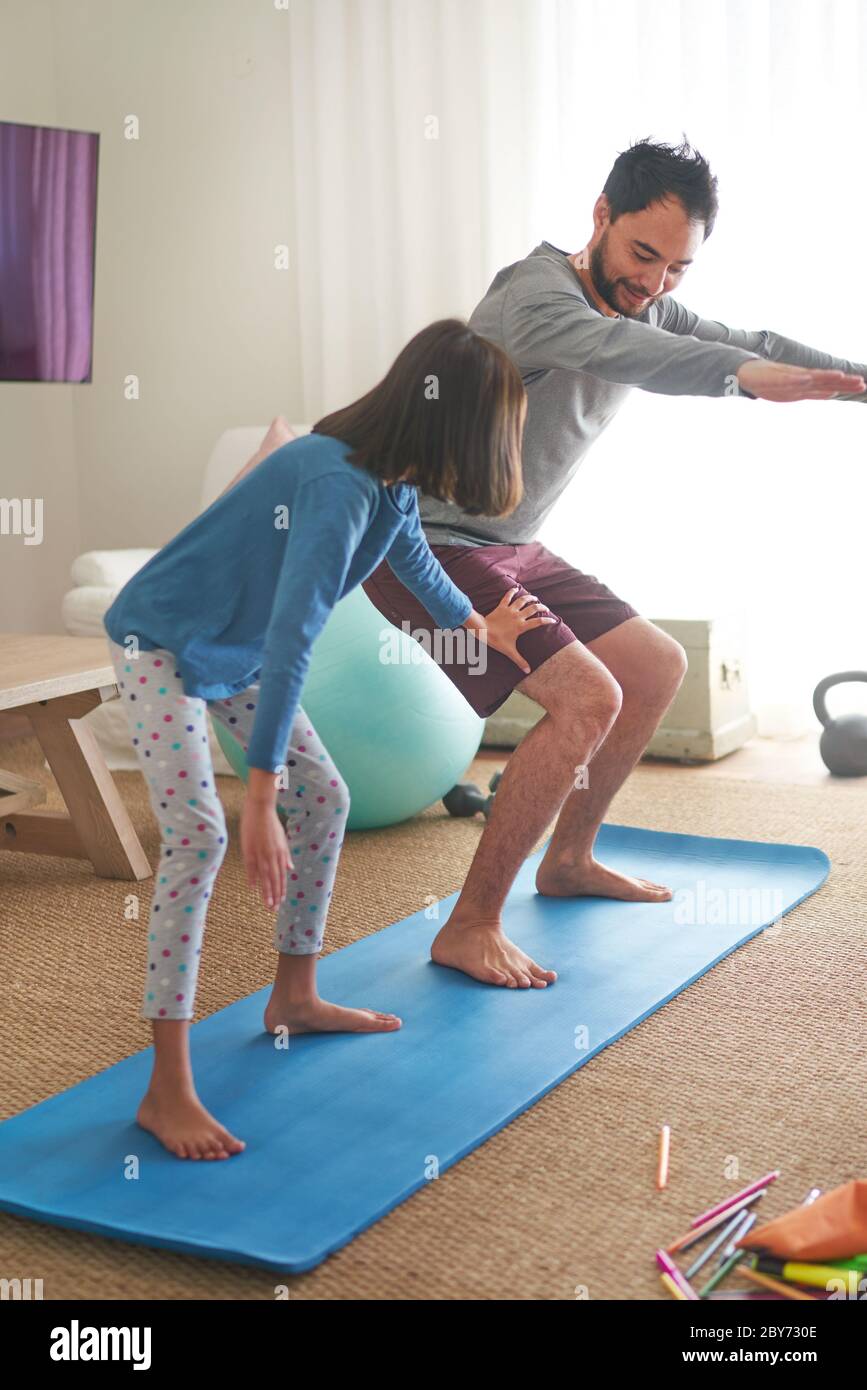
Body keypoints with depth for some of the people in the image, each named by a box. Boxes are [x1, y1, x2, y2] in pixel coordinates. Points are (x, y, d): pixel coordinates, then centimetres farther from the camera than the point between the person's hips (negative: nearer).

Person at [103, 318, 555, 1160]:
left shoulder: (392, 482, -5)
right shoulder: (340, 488, -34)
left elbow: (412, 556, 19)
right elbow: (289, 646, -39)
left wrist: (477, 625, 36)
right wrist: (260, 803, -40)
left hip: (236, 650, 9)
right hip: (160, 643, -9)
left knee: (324, 797, 10)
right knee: (199, 834, -19)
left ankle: (294, 997, 27)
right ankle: (167, 1091, -15)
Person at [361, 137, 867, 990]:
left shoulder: (646, 308, 6)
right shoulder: (537, 294, -23)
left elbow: (752, 345, 8)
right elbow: (609, 348, -45)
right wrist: (745, 374, -61)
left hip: (509, 550, 10)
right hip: (427, 545, -10)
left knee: (657, 668, 15)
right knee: (587, 699, -23)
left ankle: (568, 860, 29)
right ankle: (468, 929, -14)